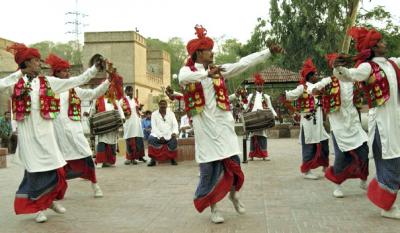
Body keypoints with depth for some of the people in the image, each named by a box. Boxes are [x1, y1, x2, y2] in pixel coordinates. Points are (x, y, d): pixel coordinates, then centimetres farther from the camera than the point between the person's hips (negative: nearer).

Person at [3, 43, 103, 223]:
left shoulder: (47, 81, 9)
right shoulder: (15, 80, 4)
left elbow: (75, 81, 8)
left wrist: (94, 69, 6)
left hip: (45, 130, 3)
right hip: (28, 131, -2)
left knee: (54, 167, 4)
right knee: (35, 169, 0)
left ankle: (50, 199, 27)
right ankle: (38, 207, 12)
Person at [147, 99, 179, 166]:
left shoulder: (171, 113, 10)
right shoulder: (154, 114, 5)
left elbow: (175, 125, 3)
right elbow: (154, 127, -4)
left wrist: (174, 132, -20)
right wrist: (160, 136, -18)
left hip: (169, 135, 0)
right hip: (158, 135, 0)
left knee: (174, 141, -31)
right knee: (151, 139, -31)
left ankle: (172, 159, -7)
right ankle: (153, 159, -22)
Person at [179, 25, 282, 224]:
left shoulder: (219, 70, 12)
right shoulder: (187, 70, 0)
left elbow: (244, 63, 6)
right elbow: (183, 78, -25)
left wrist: (269, 51, 2)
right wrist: (207, 73, -40)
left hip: (222, 124, 3)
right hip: (204, 127, -3)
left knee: (232, 162, 3)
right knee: (209, 168, -1)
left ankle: (233, 193, 30)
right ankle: (214, 207, 13)